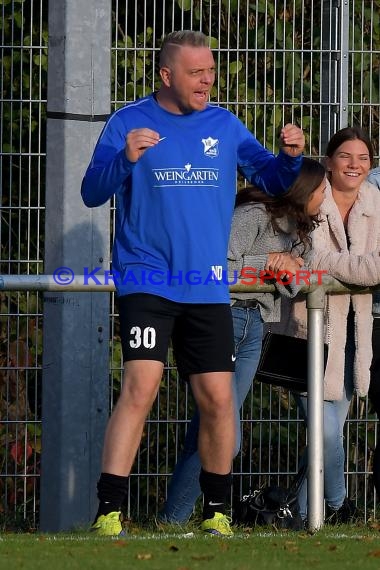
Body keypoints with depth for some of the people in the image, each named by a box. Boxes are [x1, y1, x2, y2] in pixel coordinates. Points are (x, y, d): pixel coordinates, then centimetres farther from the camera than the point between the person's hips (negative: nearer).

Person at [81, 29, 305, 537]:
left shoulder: (225, 126, 10)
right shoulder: (129, 123, -1)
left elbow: (270, 180, 14)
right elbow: (92, 194, -6)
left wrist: (290, 157, -7)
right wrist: (125, 158, -25)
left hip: (208, 287, 4)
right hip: (147, 282, -4)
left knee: (218, 399, 3)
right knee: (141, 387, -18)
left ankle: (216, 512, 19)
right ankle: (107, 513, -19)